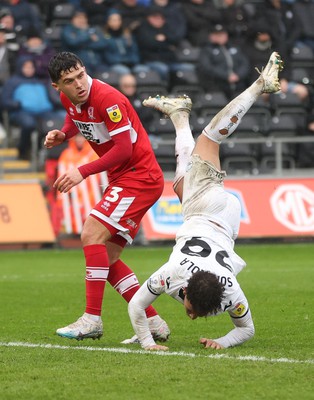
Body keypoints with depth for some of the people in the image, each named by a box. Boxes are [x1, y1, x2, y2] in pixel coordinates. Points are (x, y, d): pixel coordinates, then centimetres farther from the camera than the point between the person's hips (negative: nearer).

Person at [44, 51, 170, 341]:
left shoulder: (107, 99, -22)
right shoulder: (68, 98, 3)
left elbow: (124, 149, -23)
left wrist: (83, 172, -25)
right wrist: (62, 135, 4)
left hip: (140, 176, -10)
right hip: (120, 179, 10)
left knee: (92, 234, -21)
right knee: (107, 258, 6)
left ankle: (92, 319, -21)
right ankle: (154, 323, 9)